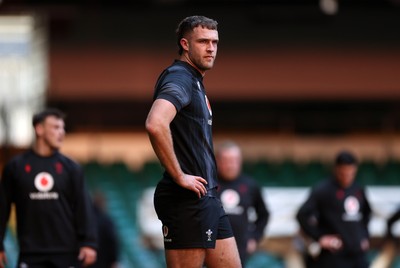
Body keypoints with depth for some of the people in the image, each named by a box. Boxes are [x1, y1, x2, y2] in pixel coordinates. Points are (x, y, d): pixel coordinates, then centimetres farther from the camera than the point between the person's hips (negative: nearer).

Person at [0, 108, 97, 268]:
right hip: (31, 254, -1)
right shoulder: (16, 166, 3)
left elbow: (83, 207, 1)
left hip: (67, 253, 1)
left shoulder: (70, 168, 5)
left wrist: (88, 243, -9)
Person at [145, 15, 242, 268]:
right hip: (187, 199, -10)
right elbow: (155, 124, -31)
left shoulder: (195, 82, 18)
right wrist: (179, 177, -24)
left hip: (207, 198, 10)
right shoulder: (180, 78, -12)